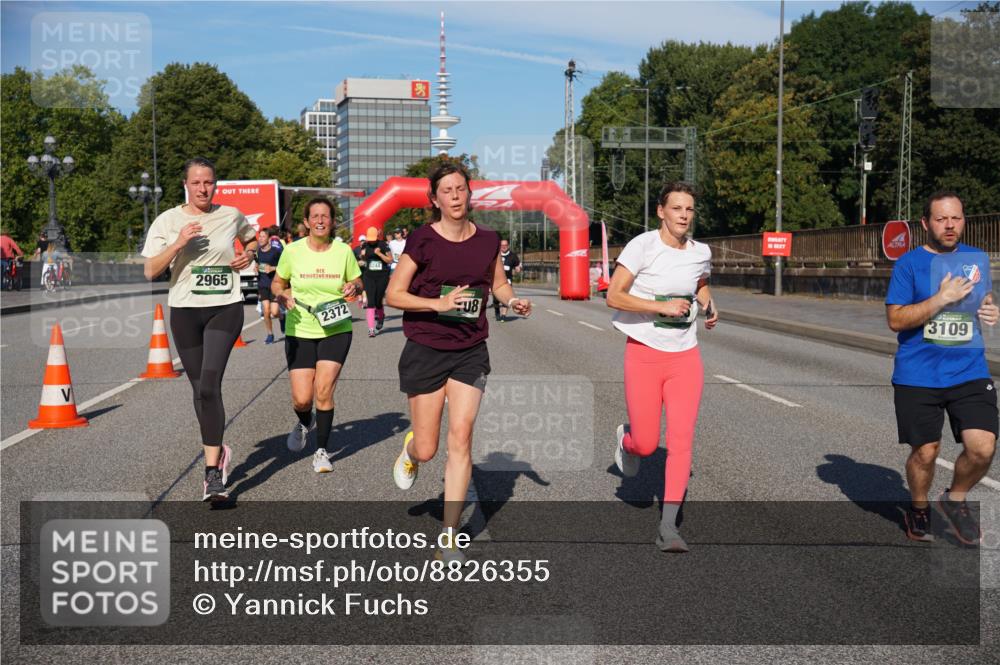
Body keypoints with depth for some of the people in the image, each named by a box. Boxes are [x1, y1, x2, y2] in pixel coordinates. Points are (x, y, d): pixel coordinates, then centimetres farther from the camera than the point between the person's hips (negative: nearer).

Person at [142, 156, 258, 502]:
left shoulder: (231, 215, 4)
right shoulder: (167, 220, 1)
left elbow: (251, 239, 26)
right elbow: (150, 271, -4)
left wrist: (248, 254, 4)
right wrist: (178, 244, -17)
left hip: (225, 308, -2)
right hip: (185, 309, 2)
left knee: (210, 385, -16)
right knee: (199, 389, 10)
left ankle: (213, 473, -15)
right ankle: (218, 451, 33)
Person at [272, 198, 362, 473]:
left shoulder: (343, 251, -3)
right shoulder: (292, 251, -4)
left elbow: (357, 281, 12)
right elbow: (277, 282, 10)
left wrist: (353, 287, -12)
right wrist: (281, 294, -13)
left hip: (336, 330, 0)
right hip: (300, 332, 0)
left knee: (324, 391, -11)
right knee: (301, 399, -3)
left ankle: (321, 452, 7)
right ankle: (304, 423, 35)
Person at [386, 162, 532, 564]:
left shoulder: (487, 240, 3)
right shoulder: (422, 241, -8)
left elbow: (497, 282, 19)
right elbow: (393, 295, -8)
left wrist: (513, 300, -3)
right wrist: (439, 303, -21)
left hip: (470, 352, 2)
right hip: (425, 351, -2)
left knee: (461, 438, -8)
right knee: (427, 450, 3)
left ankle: (449, 538, 0)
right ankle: (409, 451, 44)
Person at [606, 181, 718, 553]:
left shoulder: (701, 252, 5)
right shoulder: (642, 246, -10)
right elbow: (613, 296, -15)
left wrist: (709, 307, 6)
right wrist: (662, 306, -22)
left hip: (685, 357, 3)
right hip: (644, 354, -3)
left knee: (681, 440, -8)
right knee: (646, 445, 1)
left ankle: (668, 527, -3)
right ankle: (626, 439, 40)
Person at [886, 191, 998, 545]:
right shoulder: (909, 263, -5)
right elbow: (896, 319, -10)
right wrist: (942, 298, -20)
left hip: (970, 372, 3)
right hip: (918, 377, -3)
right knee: (925, 452, 5)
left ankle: (955, 500, 20)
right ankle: (918, 509, 34)